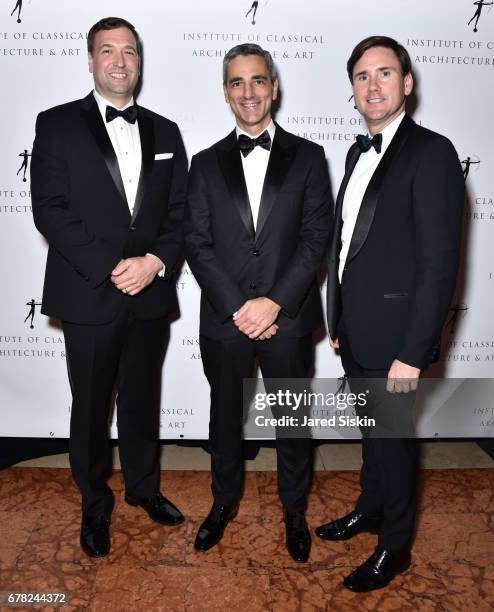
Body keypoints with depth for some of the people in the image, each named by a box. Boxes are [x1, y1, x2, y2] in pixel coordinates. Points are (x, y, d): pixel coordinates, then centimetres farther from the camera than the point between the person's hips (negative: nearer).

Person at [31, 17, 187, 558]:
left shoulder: (164, 131, 11)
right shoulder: (57, 124, 1)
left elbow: (179, 211, 6)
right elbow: (50, 210, -9)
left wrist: (154, 261, -11)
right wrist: (112, 267, -16)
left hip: (151, 294, 3)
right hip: (89, 295, -2)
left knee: (142, 401, 16)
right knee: (91, 407, 10)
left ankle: (144, 487, 37)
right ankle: (95, 504, 31)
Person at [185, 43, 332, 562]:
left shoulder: (307, 156, 3)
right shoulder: (206, 164, 6)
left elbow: (316, 236, -5)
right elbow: (197, 244, -2)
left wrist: (275, 301, -15)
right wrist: (237, 308, -13)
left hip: (288, 320, -1)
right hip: (224, 321, 1)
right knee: (225, 417, 17)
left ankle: (295, 511, 37)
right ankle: (225, 502, 41)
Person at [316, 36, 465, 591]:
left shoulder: (430, 152, -13)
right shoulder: (358, 153, 11)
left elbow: (439, 263, -18)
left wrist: (413, 353, -20)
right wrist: (337, 320, 13)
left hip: (394, 336, -7)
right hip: (356, 334, 7)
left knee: (393, 438, 8)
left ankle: (394, 546, 31)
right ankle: (371, 509, 44)